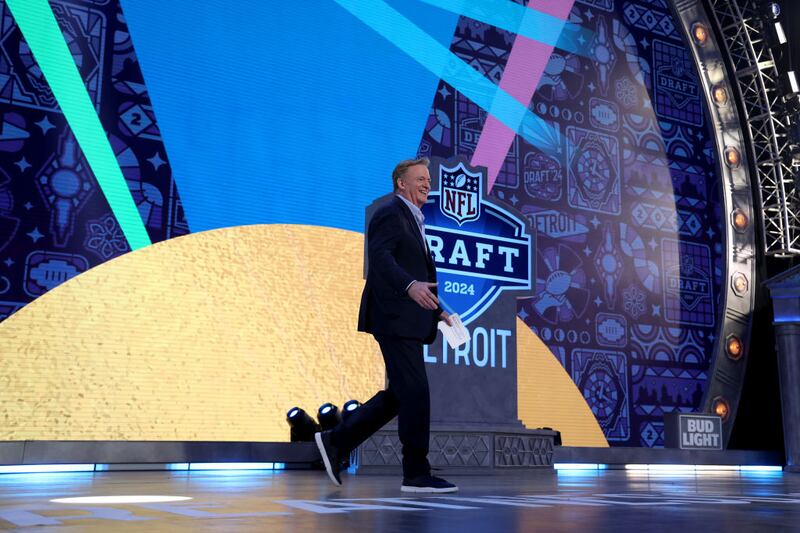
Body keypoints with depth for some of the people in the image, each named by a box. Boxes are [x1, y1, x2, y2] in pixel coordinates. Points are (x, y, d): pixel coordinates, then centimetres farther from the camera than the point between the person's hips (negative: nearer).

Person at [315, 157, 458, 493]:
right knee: (415, 393, -8)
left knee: (400, 395, 11)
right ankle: (417, 474, 0)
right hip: (395, 318, -10)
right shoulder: (391, 213, -7)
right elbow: (381, 257, -22)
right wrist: (411, 286, -36)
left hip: (407, 320, 10)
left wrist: (437, 309, 20)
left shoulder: (412, 220, 24)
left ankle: (336, 442, 17)